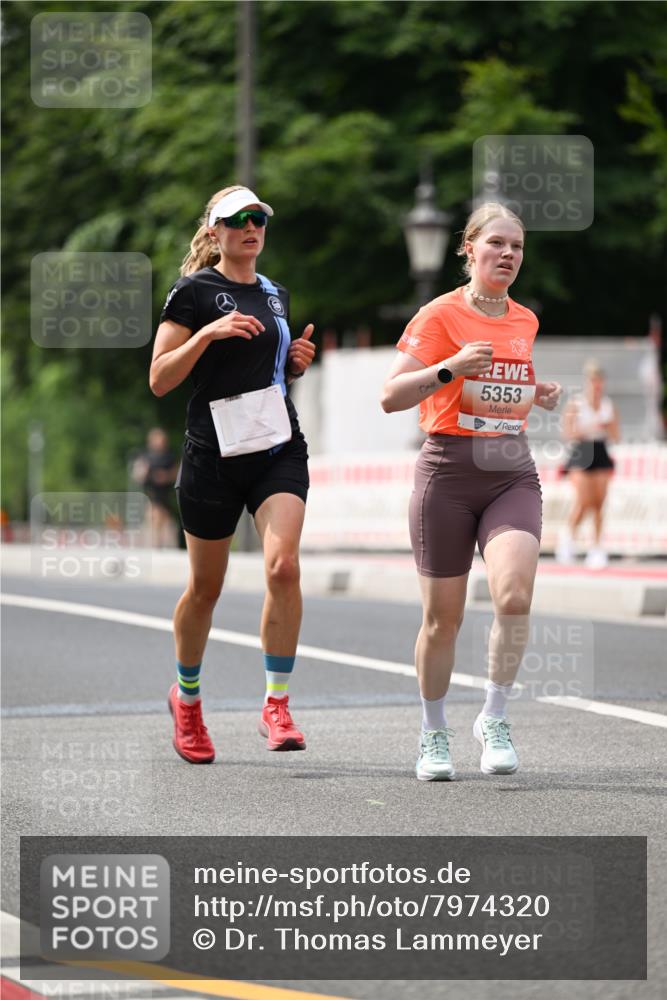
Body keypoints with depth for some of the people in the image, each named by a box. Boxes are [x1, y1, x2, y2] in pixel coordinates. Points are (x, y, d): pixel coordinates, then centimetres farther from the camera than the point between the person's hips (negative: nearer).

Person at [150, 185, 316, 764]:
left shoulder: (275, 295, 14)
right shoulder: (194, 293, -3)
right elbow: (160, 380, -8)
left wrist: (298, 363, 7)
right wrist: (208, 332, -20)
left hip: (279, 449, 4)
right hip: (214, 454, -3)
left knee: (283, 566, -19)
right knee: (206, 587, 7)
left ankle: (277, 705, -13)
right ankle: (187, 698, 32)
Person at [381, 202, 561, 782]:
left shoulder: (526, 321, 12)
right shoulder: (441, 315, -5)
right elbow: (391, 397, -12)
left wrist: (537, 396, 9)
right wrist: (450, 367, -25)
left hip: (513, 473, 3)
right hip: (448, 472, -3)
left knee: (514, 594, -20)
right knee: (443, 618, 2)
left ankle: (494, 719, -4)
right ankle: (434, 734, 22)